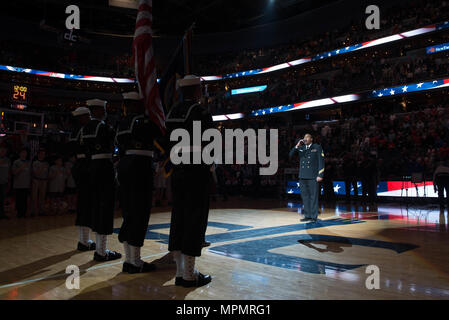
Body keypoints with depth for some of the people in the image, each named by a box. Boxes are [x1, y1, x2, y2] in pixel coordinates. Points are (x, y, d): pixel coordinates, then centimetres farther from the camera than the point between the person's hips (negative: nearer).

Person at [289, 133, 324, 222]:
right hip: (302, 176, 4)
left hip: (313, 176, -4)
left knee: (313, 196, -3)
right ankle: (307, 215, 14)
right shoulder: (300, 148, 15)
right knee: (305, 196, 7)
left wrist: (320, 175, -10)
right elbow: (290, 155, 6)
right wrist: (297, 146, -5)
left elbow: (321, 161, -1)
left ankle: (314, 216, 2)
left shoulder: (317, 147, 5)